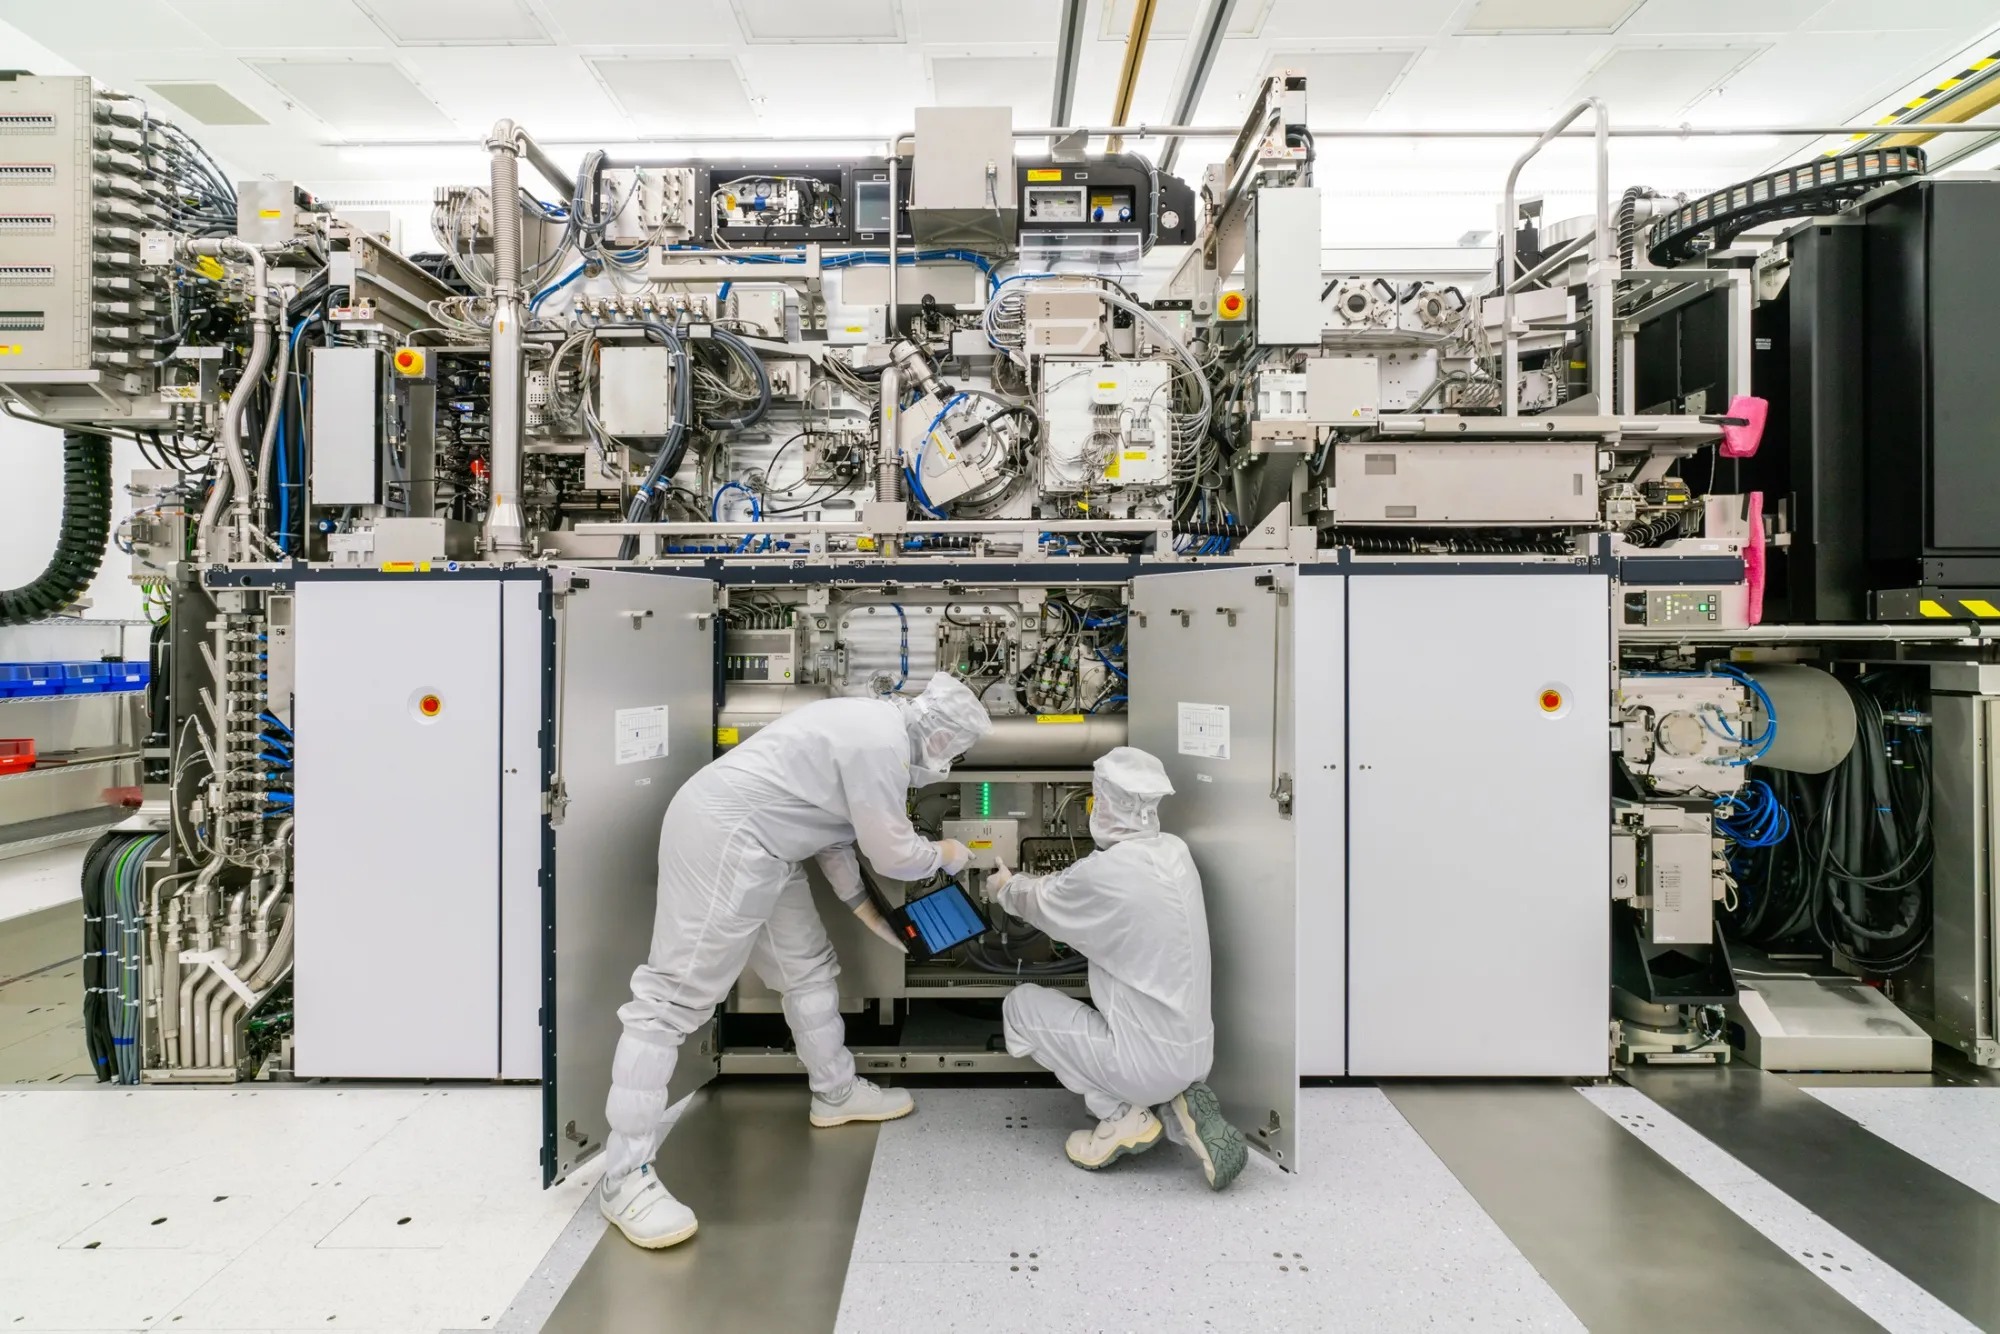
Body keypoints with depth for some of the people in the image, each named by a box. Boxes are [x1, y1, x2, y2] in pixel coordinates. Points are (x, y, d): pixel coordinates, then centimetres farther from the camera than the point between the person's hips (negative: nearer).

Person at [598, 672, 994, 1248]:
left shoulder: (871, 726, 14)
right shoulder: (881, 742, -19)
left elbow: (831, 826, 20)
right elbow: (893, 853, -14)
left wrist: (865, 907, 22)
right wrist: (945, 854, 6)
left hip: (758, 844, 11)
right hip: (723, 838, -11)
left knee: (808, 967, 19)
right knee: (678, 993, -8)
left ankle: (835, 1092, 36)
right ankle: (624, 1176, -1)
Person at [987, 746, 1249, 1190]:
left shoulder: (1102, 872, -23)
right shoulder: (1175, 852, 0)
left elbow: (1042, 905, 0)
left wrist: (1006, 888, 22)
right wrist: (1029, 884, 29)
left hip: (1149, 1062, -7)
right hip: (1196, 1054, 7)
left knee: (1020, 1005, 8)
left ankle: (1123, 1116, 4)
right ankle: (1179, 1108, 9)